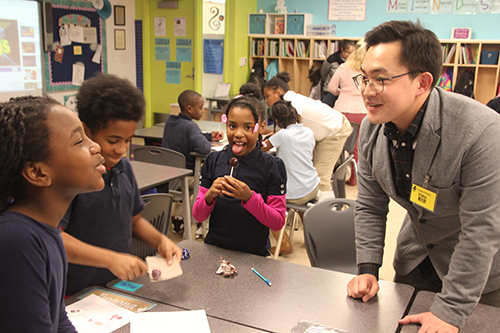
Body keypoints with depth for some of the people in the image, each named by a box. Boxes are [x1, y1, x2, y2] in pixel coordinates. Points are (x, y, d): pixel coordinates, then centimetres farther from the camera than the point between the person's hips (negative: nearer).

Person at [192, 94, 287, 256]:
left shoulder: (272, 166, -5)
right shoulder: (213, 161, 3)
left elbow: (278, 222, -6)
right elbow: (198, 216, 5)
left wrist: (250, 198, -18)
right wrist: (209, 196, -15)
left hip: (254, 255, -2)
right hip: (214, 249, 2)